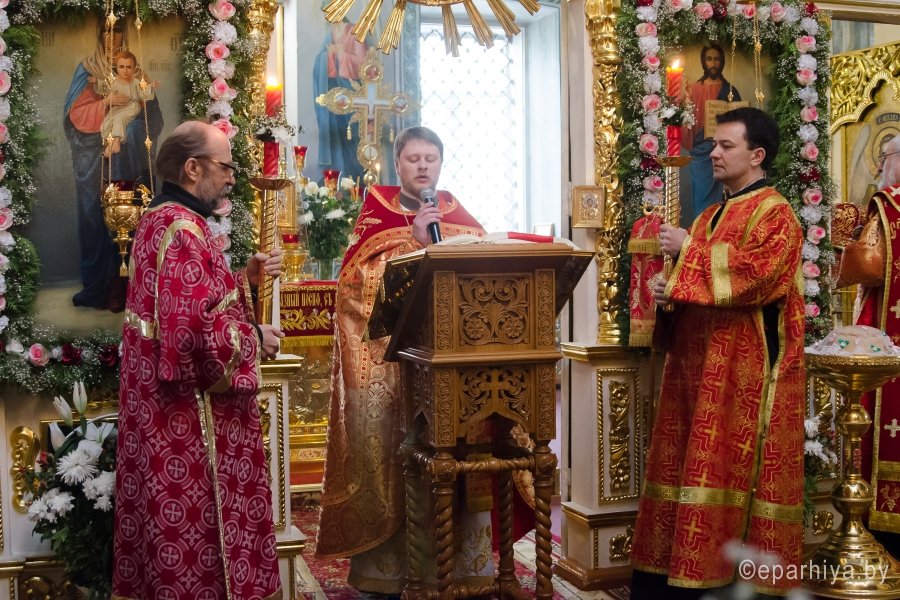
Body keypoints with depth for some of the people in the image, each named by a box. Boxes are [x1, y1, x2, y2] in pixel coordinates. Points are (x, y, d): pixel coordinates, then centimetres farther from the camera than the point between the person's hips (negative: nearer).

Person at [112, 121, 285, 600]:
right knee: (195, 530, 1)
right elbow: (197, 329, -29)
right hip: (189, 414, -10)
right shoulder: (182, 229, -20)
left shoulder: (159, 220, 13)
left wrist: (247, 277, 11)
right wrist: (255, 338, -13)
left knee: (166, 534, 18)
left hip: (162, 409, 10)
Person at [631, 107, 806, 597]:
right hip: (697, 357, 8)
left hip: (744, 365, -8)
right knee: (686, 460, 8)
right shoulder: (710, 216, 20)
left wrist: (688, 250, -15)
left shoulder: (774, 213, -6)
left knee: (726, 463, -6)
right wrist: (668, 288, 0)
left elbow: (755, 272, -22)